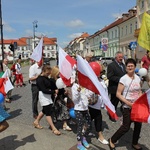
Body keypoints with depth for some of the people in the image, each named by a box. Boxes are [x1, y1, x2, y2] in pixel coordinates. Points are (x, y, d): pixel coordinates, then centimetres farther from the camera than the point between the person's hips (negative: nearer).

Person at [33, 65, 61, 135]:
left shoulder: (46, 78, 10)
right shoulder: (40, 79, -16)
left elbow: (52, 85, 9)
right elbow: (44, 90, -21)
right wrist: (54, 91, -19)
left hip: (48, 96, 9)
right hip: (43, 96, -9)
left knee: (45, 110, 19)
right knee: (48, 112, -6)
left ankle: (36, 122, 39)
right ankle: (54, 128, -2)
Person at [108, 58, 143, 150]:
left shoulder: (138, 78, 2)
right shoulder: (123, 79, -15)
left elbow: (139, 91, 13)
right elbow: (118, 94, -15)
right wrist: (128, 103, -21)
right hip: (128, 107, -6)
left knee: (138, 125, 13)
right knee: (126, 127, -2)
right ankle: (112, 140, 20)